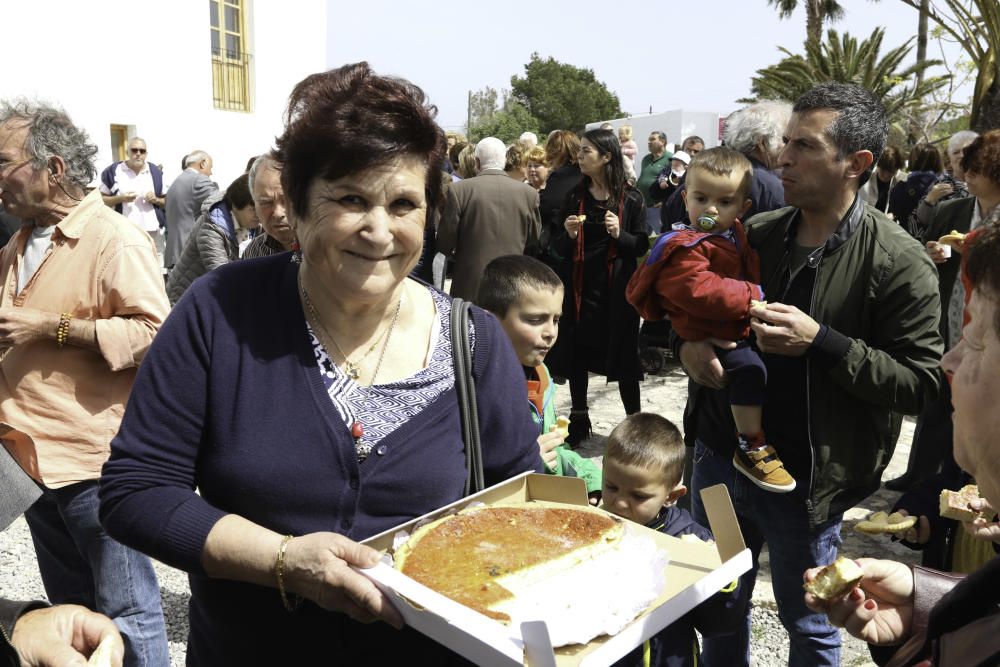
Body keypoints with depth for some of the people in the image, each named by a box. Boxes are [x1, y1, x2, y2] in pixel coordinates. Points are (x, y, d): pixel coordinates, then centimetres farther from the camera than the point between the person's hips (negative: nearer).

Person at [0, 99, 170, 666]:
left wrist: (50, 327, -21)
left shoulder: (115, 239, -12)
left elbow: (154, 331, -23)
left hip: (95, 462, -9)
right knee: (70, 611, 22)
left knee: (125, 615, 3)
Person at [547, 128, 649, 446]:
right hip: (579, 287, 3)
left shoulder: (630, 198, -3)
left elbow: (641, 245, -1)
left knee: (623, 358, 3)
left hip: (616, 289, -3)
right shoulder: (574, 196, 5)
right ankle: (579, 417, 23)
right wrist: (569, 235, -13)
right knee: (577, 354, 7)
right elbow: (558, 248, 8)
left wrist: (619, 234, -19)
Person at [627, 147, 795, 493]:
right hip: (710, 339, -10)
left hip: (738, 331, 10)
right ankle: (751, 446, -17)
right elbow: (699, 290, -32)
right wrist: (751, 296, -26)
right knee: (750, 366, -31)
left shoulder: (734, 235, 11)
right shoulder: (686, 247, -18)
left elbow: (752, 273, 30)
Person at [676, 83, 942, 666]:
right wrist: (687, 342, -9)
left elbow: (919, 384, -16)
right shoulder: (756, 234, 1)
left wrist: (820, 342, -27)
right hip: (720, 458, 5)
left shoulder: (899, 262, -14)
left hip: (804, 482, -5)